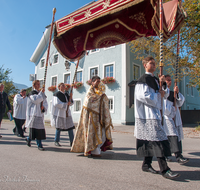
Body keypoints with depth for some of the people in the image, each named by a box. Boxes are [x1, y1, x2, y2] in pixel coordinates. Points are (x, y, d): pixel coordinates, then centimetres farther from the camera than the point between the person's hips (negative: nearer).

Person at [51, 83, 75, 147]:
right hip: (59, 113, -6)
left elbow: (71, 103, 14)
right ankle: (56, 141, 19)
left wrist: (71, 97, -4)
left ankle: (72, 142, 7)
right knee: (58, 128, 3)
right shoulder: (57, 94, -6)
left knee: (70, 127, 1)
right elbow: (56, 104, -17)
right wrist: (66, 104, -16)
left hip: (67, 113, 6)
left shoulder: (66, 94, 14)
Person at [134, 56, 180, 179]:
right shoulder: (144, 80, -6)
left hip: (155, 112, 9)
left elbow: (166, 94, 17)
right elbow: (143, 96, -18)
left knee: (151, 140, 10)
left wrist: (163, 84, 0)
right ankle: (164, 169, -11)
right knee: (157, 138, -13)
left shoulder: (155, 80, 20)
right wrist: (158, 95, -7)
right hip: (147, 113, -9)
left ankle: (146, 164, 20)